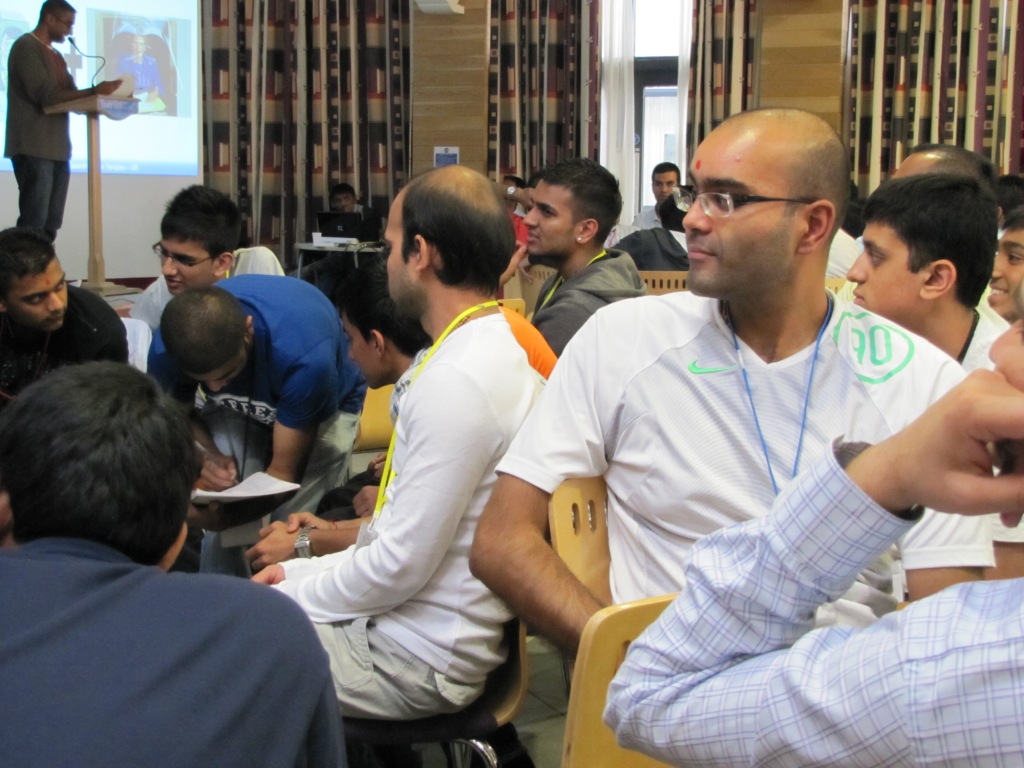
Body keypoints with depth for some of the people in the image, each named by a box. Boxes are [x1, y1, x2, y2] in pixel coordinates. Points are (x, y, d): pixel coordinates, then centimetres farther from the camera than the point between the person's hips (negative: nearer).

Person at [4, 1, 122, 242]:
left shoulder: (56, 56, 22)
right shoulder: (26, 47, -5)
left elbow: (70, 98, 16)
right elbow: (45, 95, -16)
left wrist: (101, 96, -2)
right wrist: (94, 91, -20)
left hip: (58, 149, 8)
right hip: (34, 149, -8)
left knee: (51, 224, 5)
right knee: (33, 223, -11)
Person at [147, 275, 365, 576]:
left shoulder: (305, 357, -41)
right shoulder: (166, 350, -29)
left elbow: (285, 473, -29)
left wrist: (216, 517, -45)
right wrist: (205, 455, -29)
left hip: (323, 407, -3)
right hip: (238, 409, 3)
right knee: (223, 529, -15)